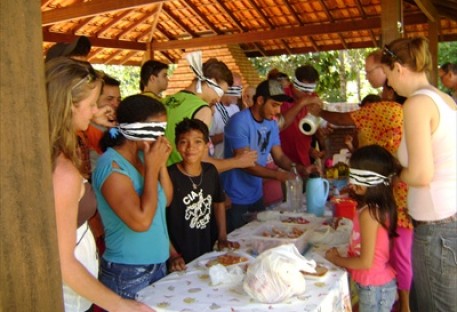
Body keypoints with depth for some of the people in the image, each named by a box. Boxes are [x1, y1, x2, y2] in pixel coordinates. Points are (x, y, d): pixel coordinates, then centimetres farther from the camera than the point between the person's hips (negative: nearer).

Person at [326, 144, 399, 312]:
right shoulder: (381, 206, 0)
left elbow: (366, 262, -22)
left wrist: (336, 259, -9)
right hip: (383, 282, 8)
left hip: (374, 287, -8)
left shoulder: (368, 213, -24)